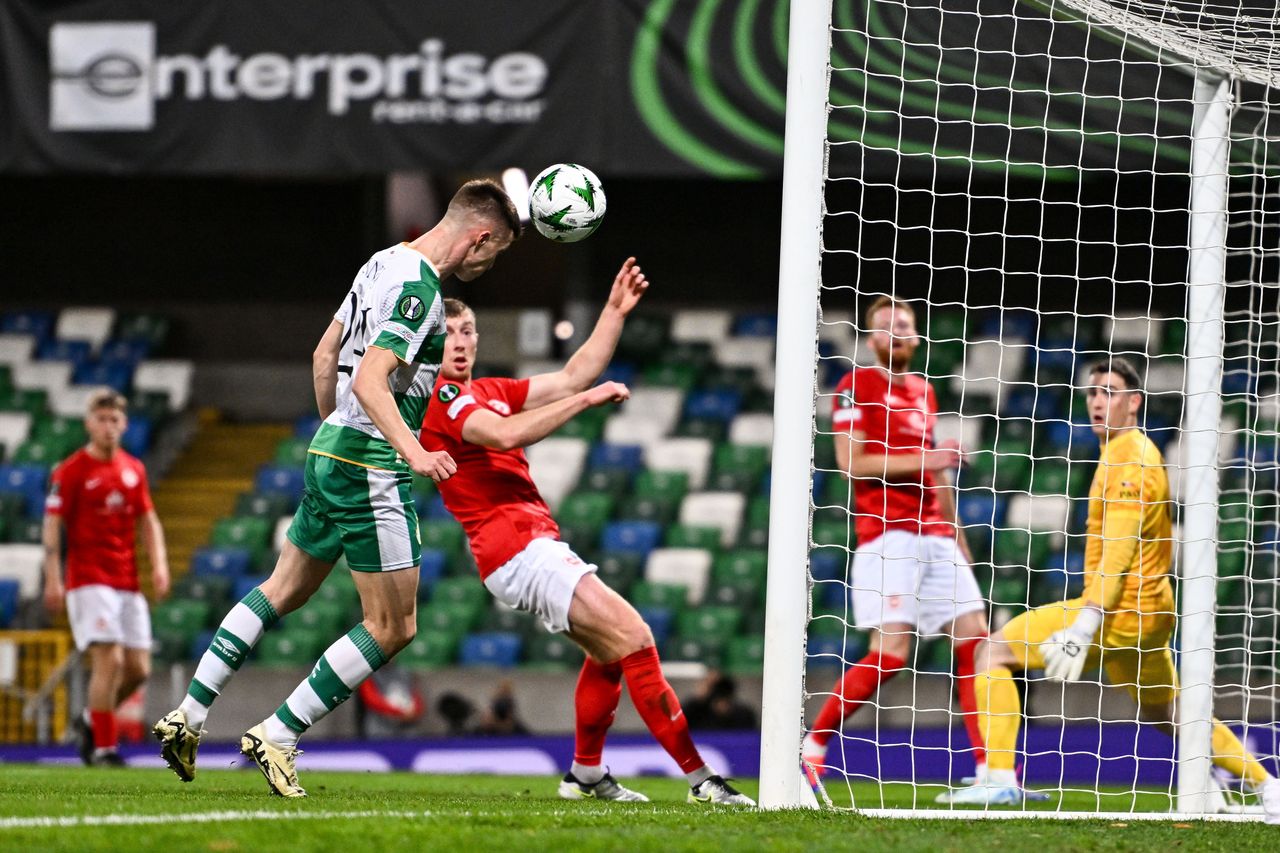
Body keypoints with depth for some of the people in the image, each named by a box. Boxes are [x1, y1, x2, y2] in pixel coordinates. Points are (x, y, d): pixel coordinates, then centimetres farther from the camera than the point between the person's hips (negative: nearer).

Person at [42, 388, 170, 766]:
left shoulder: (134, 470, 12)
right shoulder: (70, 471, -4)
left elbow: (148, 520, 18)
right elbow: (52, 526, -6)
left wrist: (159, 564, 3)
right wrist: (53, 580, -13)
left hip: (128, 584, 6)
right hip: (89, 582, -6)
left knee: (138, 668, 2)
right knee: (109, 660, -16)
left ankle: (93, 720, 26)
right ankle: (103, 746, -8)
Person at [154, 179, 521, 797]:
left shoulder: (383, 262, 11)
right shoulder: (418, 289, -18)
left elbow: (325, 355, 19)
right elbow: (369, 380, -27)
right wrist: (412, 451, -37)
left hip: (330, 447, 10)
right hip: (372, 464, -10)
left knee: (284, 590, 22)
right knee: (393, 627, -2)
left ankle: (188, 717, 21)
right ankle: (277, 736, 1)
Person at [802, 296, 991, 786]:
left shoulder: (923, 392, 20)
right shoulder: (858, 386, -1)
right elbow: (850, 461, -11)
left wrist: (957, 538, 25)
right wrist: (921, 460, -15)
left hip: (933, 536, 7)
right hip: (886, 537, -7)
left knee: (974, 638, -2)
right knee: (890, 652, -16)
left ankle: (989, 768, -3)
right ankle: (813, 743, -2)